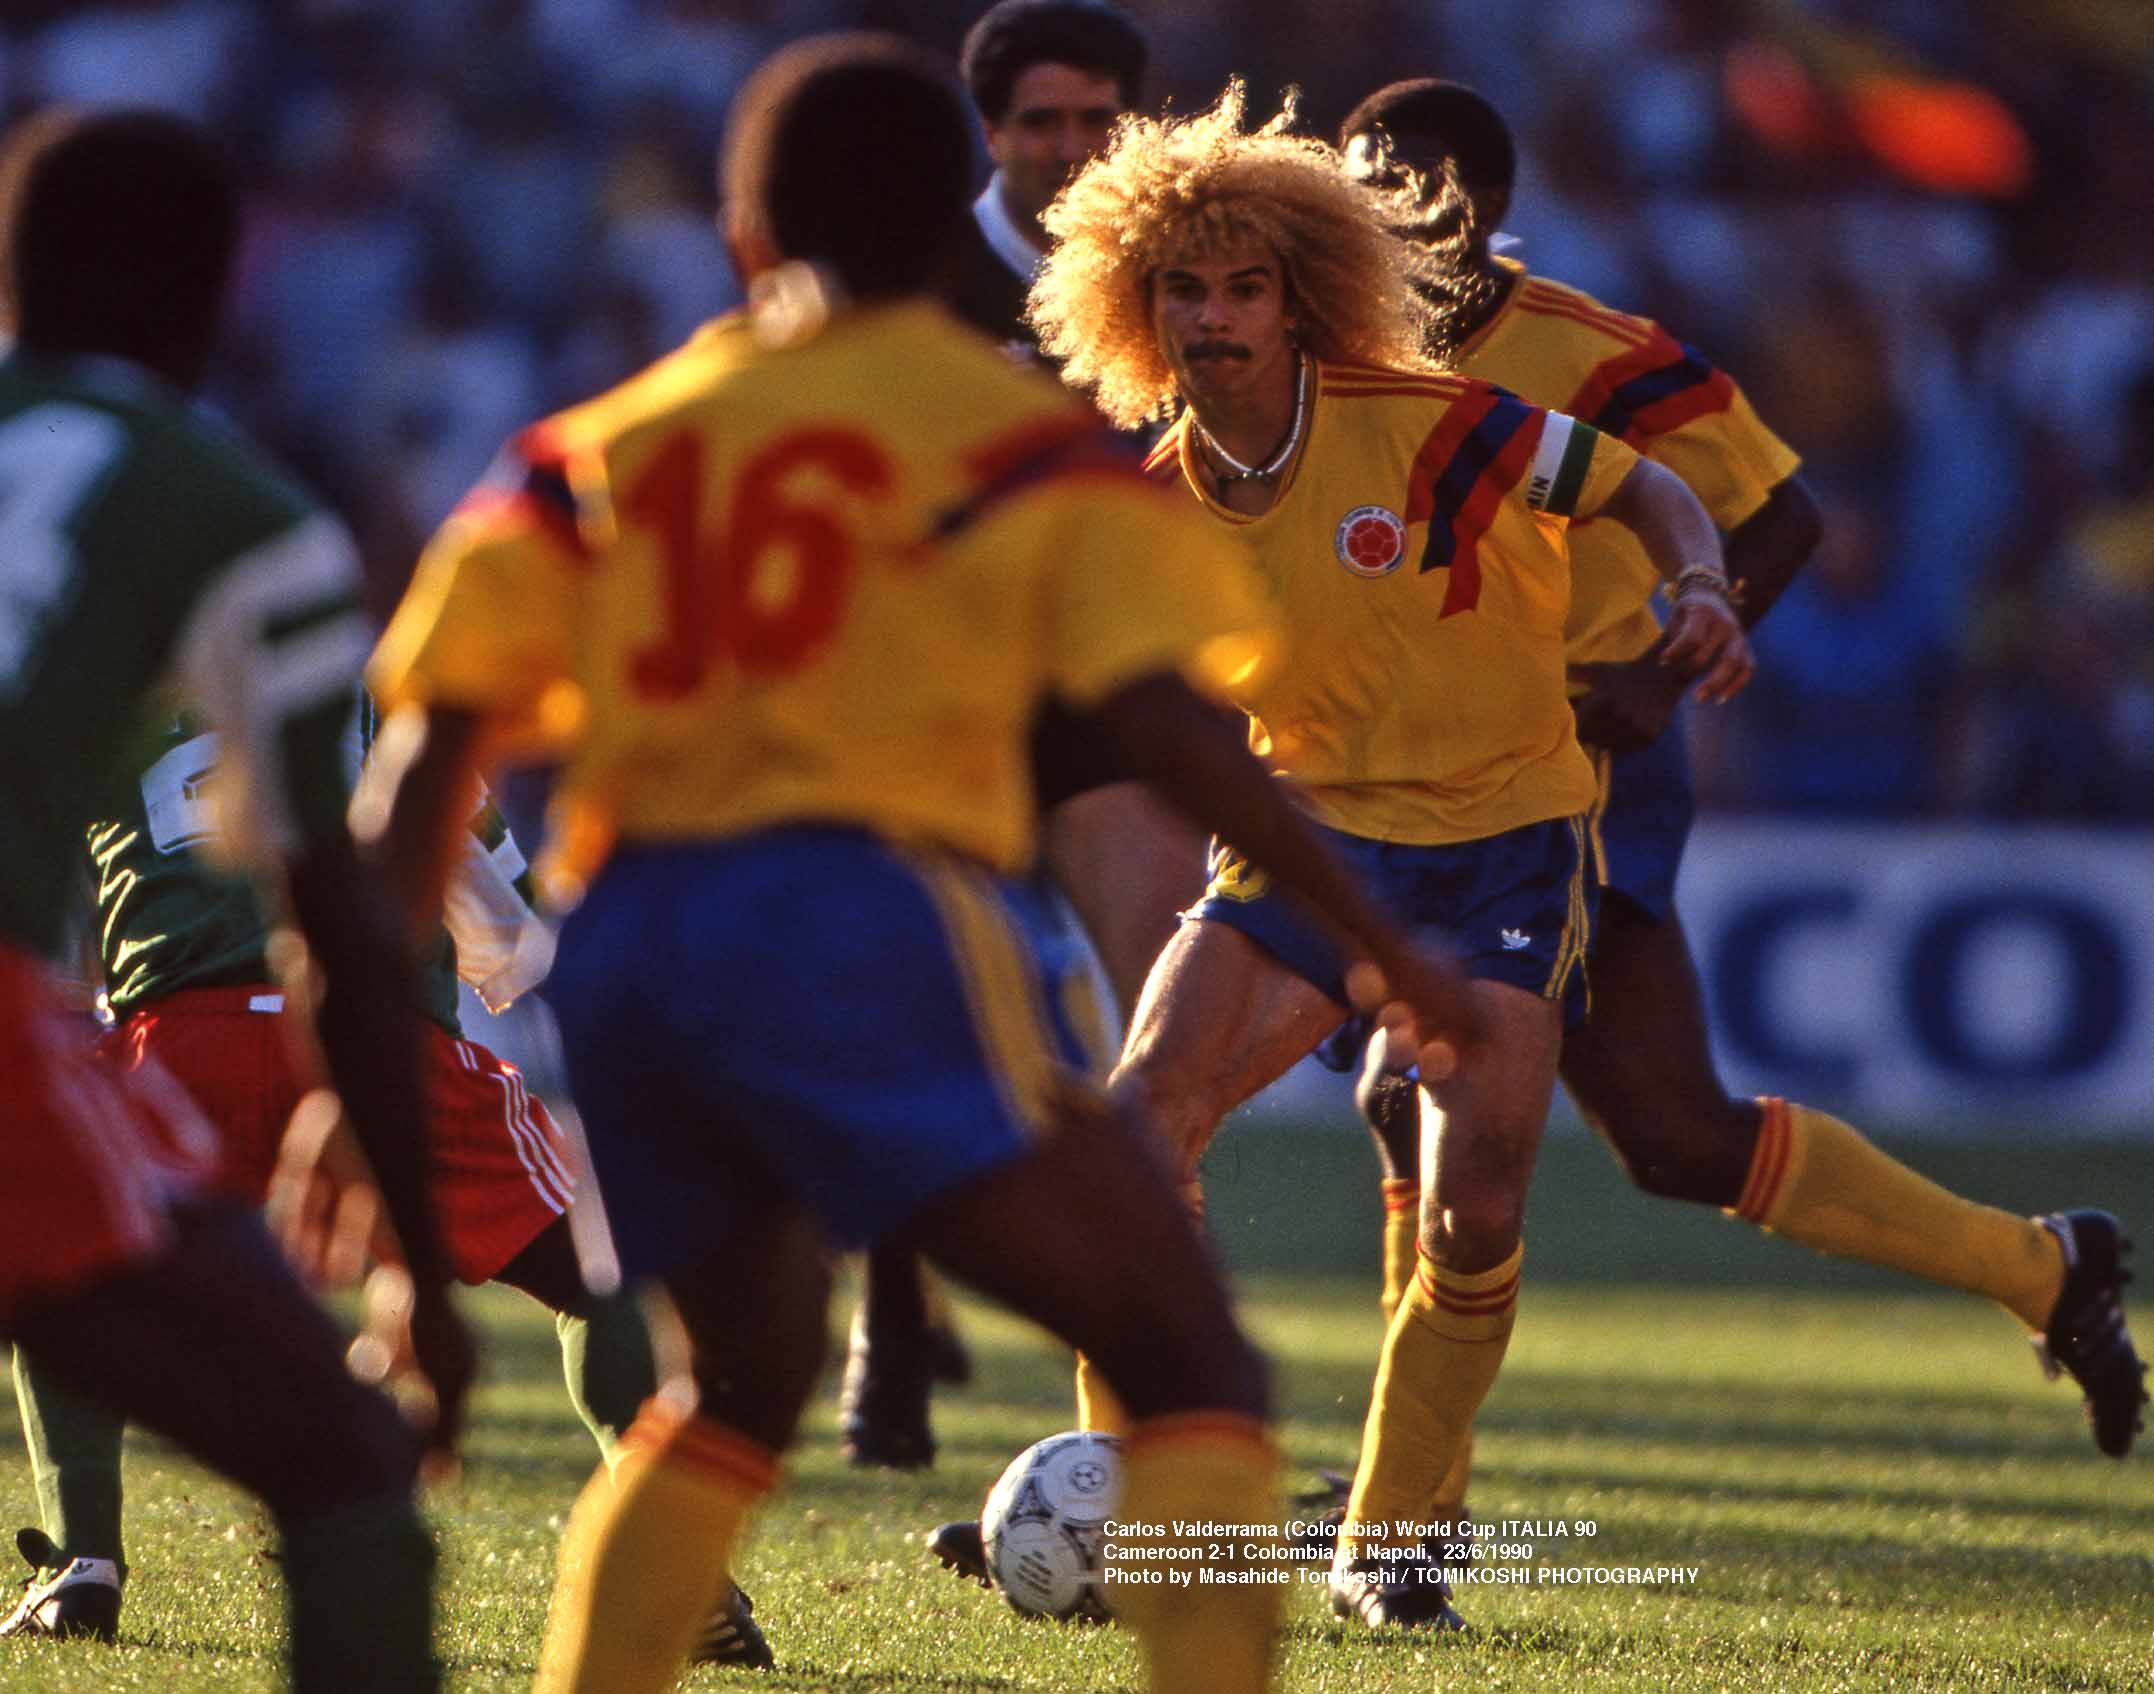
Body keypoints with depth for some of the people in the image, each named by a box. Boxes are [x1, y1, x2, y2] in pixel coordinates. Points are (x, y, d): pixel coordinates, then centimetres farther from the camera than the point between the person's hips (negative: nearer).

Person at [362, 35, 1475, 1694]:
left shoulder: (606, 448, 17)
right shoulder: (1029, 440, 7)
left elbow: (443, 738, 12)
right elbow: (1162, 719, -6)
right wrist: (1375, 937, -3)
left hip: (623, 937, 5)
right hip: (856, 919, -5)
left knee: (747, 1377, 28)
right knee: (1194, 1367, -4)